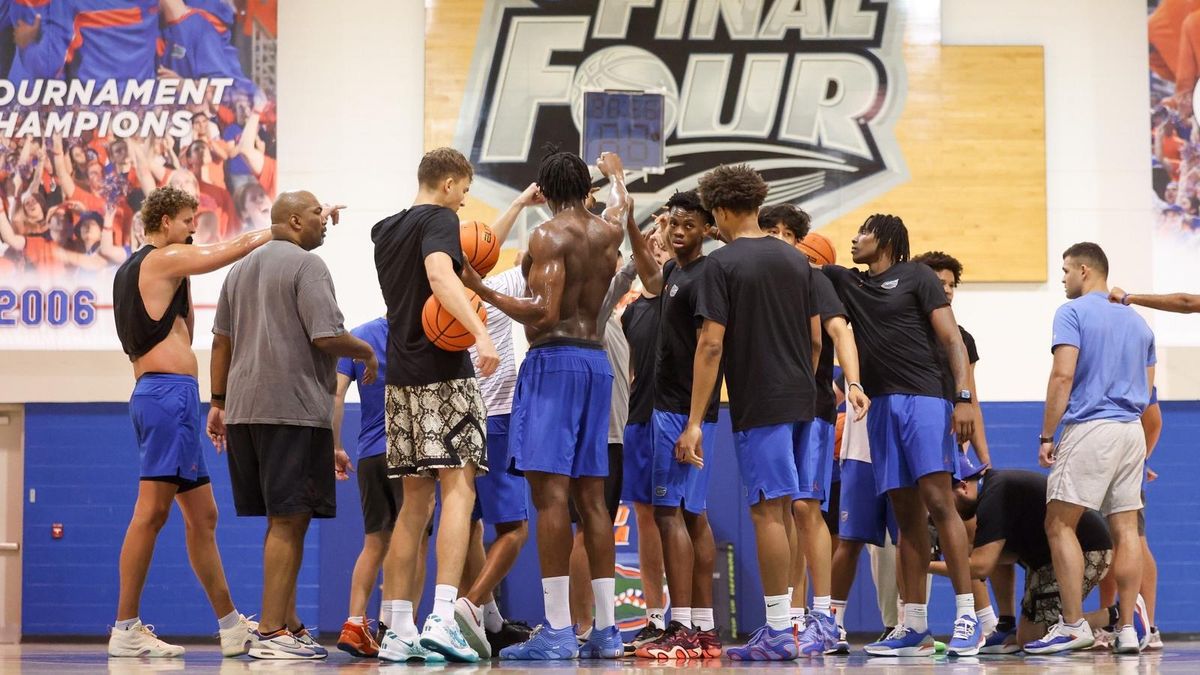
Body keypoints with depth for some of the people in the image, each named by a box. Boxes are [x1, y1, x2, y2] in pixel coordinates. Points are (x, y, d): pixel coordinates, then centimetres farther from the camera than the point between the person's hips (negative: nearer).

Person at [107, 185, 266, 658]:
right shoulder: (165, 258, -5)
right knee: (152, 510, -12)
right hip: (170, 392, -10)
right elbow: (237, 248, -1)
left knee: (202, 516, 12)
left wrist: (184, 282, 20)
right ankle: (126, 630, -13)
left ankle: (232, 627, 17)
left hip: (155, 392, 10)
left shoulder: (131, 270, 22)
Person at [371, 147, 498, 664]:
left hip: (401, 377, 8)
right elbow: (439, 274, -24)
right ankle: (442, 619, -24)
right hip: (442, 371, -8)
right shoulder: (439, 220, -5)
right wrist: (480, 334, -35)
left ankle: (399, 632, 6)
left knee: (416, 500, 9)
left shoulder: (385, 230, 19)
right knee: (458, 488, -11)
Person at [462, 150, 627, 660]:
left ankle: (558, 631, -17)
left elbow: (544, 312, -19)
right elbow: (621, 204, 39)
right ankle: (606, 629, 9)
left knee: (550, 492, -11)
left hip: (554, 360, -7)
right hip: (596, 360, 7)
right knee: (590, 497, 10)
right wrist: (614, 173, 59)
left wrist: (483, 292, -16)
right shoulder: (608, 231, 13)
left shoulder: (549, 236, -8)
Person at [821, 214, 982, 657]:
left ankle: (966, 616, -17)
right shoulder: (845, 282, 19)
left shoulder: (916, 276, 3)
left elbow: (952, 339, -3)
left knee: (938, 503, -15)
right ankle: (914, 628, 4)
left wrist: (964, 397, -14)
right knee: (907, 515, 4)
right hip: (881, 405, 6)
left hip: (923, 400, -5)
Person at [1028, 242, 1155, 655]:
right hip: (1132, 432, 7)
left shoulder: (1073, 312, -4)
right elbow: (1147, 387, 20)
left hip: (1089, 430, -7)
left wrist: (1046, 436, -10)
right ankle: (1129, 629, 1)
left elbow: (1063, 376, -13)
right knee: (1125, 529, 5)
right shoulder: (1137, 321, 18)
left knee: (1059, 524, -3)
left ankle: (1073, 625, -11)